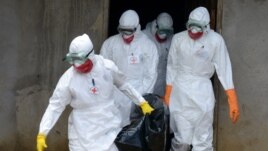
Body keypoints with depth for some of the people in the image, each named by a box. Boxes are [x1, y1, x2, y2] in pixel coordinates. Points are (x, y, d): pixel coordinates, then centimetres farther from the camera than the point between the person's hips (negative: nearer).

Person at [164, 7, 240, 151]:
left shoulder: (215, 40, -10)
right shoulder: (178, 39, -4)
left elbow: (224, 69, -8)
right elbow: (172, 67, 5)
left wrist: (232, 101, -10)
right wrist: (168, 95, 6)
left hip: (202, 92, -1)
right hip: (180, 93, 1)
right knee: (182, 138, 2)